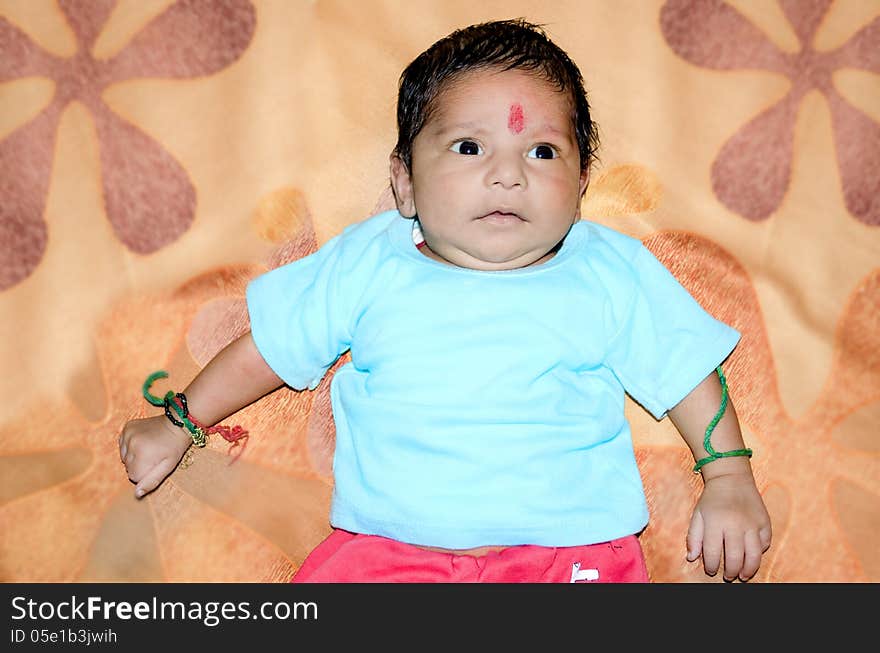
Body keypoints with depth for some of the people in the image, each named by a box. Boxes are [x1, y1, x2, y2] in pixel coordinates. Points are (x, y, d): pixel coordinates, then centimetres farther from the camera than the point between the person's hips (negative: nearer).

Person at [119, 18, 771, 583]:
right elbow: (270, 348, 14)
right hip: (389, 544, 1)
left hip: (569, 546, 0)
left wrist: (729, 479, 4)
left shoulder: (614, 274, 3)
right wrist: (178, 424, 19)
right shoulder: (367, 266, 4)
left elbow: (689, 373, 12)